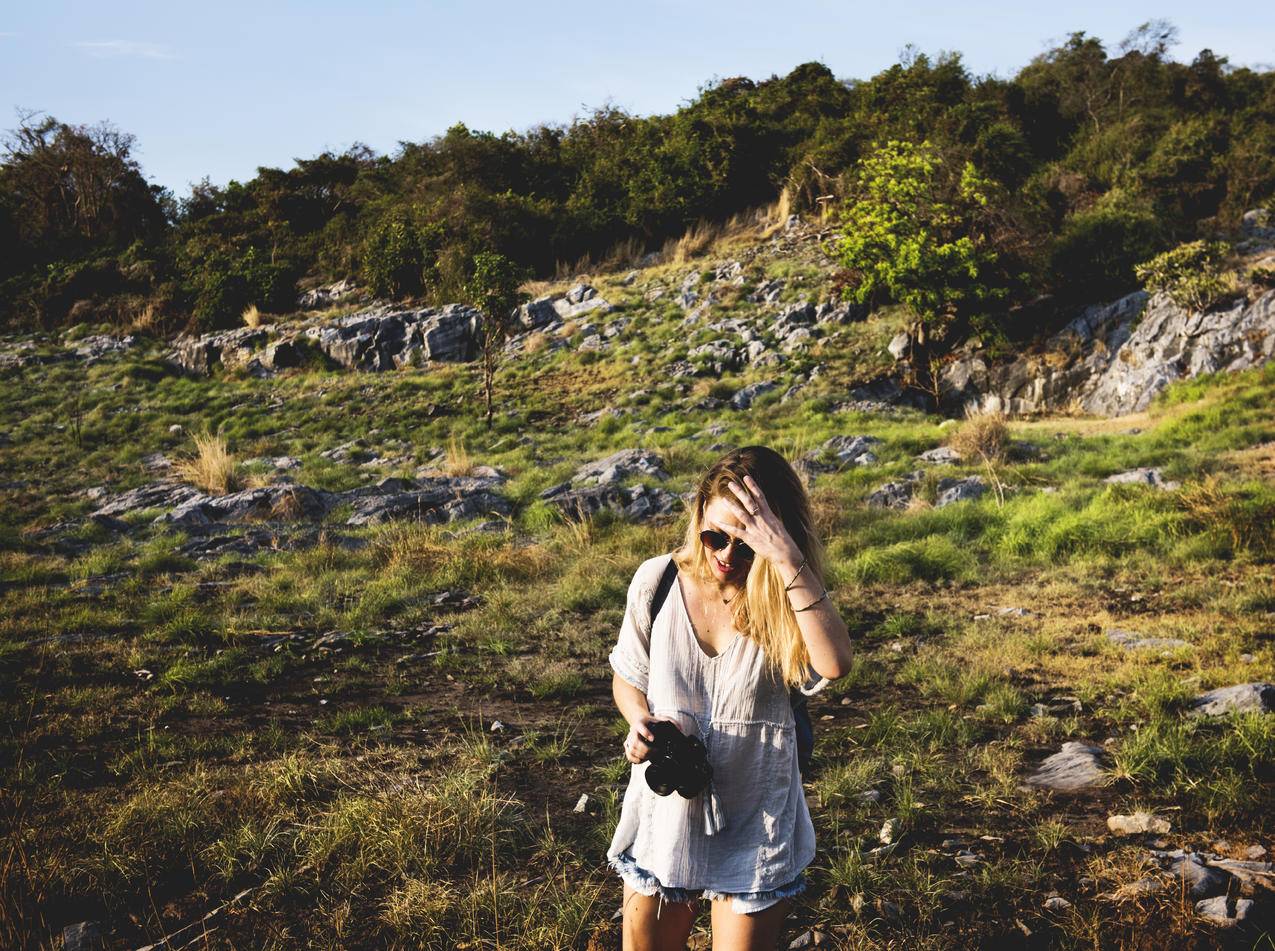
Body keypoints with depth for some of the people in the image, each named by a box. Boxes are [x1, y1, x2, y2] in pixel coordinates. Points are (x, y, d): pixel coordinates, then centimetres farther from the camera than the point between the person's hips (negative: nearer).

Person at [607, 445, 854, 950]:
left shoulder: (788, 598, -14)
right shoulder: (656, 581, -9)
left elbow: (834, 664, -36)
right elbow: (628, 677, 6)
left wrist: (787, 559, -39)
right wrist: (642, 721, -15)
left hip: (755, 820, -2)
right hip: (666, 808, 2)